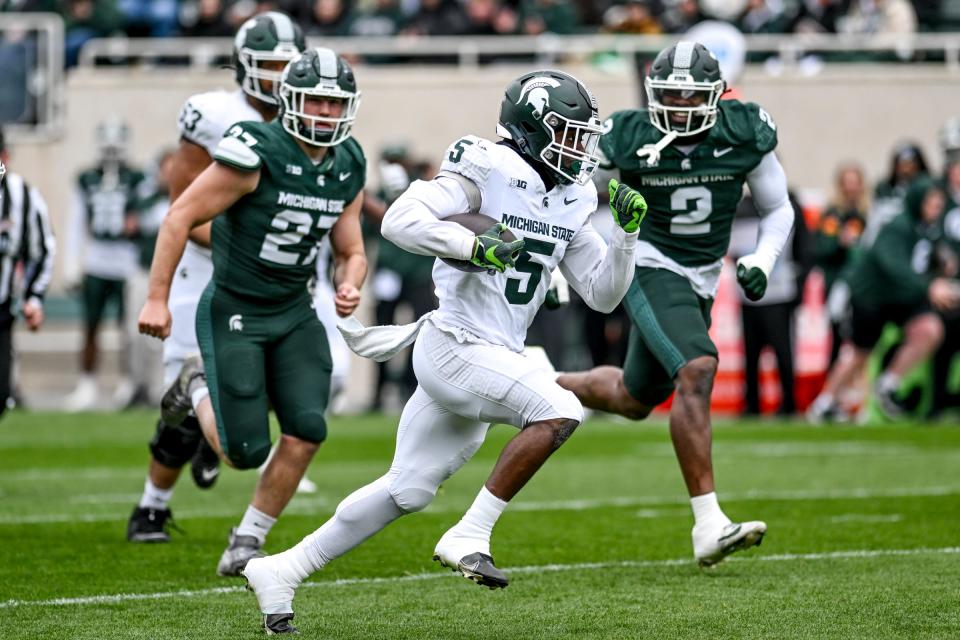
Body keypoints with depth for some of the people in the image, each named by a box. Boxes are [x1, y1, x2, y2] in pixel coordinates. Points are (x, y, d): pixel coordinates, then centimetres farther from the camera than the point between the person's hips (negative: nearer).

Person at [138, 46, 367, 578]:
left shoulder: (348, 168, 1)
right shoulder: (258, 153, -20)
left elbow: (351, 252, 12)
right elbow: (181, 217, -14)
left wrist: (349, 286, -11)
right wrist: (157, 298, -14)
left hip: (295, 312, 6)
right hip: (234, 311, -6)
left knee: (306, 433, -11)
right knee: (246, 451, -8)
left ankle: (247, 541, 9)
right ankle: (199, 388, 26)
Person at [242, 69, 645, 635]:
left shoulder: (570, 202, 12)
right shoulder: (488, 172, -12)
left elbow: (604, 294, 14)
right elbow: (400, 220, -21)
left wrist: (628, 232, 1)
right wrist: (473, 245, -29)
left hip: (493, 359, 8)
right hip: (456, 347, -8)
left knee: (407, 491, 11)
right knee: (559, 412, -24)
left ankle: (281, 571, 19)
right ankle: (470, 537, -19)